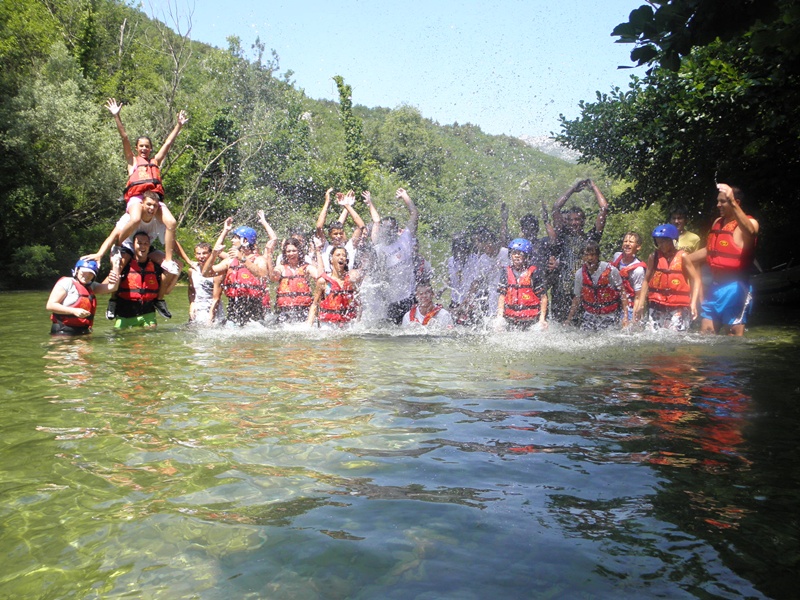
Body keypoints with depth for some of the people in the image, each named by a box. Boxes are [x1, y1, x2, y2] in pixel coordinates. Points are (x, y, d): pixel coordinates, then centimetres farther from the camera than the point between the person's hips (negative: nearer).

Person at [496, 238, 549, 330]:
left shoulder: (534, 273, -3)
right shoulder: (507, 272, 8)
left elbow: (543, 297, -1)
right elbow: (502, 296, 10)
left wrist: (542, 319, -8)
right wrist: (499, 316, 0)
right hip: (510, 320, 3)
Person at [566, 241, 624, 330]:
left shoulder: (611, 270, -12)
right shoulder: (579, 274, -1)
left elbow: (622, 293, -9)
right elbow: (577, 298, 8)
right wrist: (569, 319, 6)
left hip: (610, 316, -3)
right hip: (590, 316, 3)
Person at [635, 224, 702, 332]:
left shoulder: (682, 257, -4)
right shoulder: (653, 257, 4)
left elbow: (696, 279, -3)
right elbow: (647, 281, 10)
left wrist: (693, 303, -13)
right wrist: (641, 303, 7)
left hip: (678, 308, -3)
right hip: (657, 307, 3)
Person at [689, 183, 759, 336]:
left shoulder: (749, 223, -7)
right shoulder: (718, 222, 15)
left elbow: (750, 232, -33)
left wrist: (733, 204, -43)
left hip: (735, 287, -7)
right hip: (715, 286, 7)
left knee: (735, 334, -4)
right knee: (705, 332, 6)